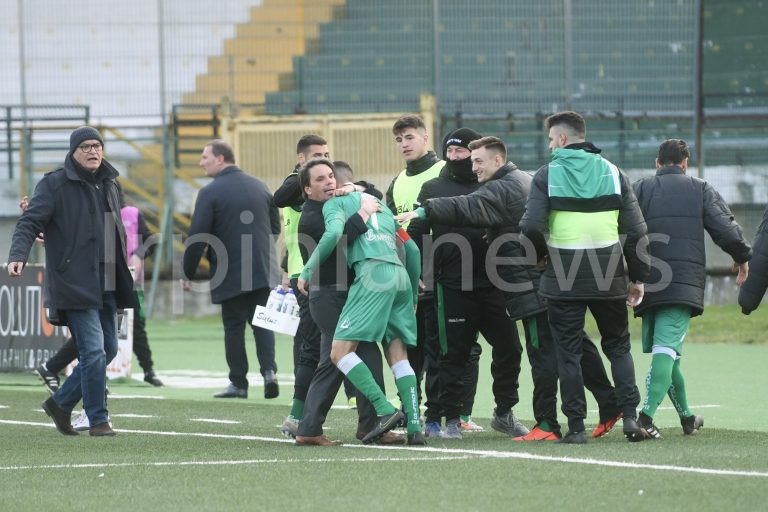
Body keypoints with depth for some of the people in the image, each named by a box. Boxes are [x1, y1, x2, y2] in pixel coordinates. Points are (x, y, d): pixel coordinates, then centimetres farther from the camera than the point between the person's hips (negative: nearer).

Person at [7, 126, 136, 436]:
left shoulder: (109, 185, 16)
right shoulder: (54, 185, -5)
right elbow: (29, 223, -10)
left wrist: (124, 276, 20)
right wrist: (18, 256, -27)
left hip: (106, 284, 8)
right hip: (74, 282, -8)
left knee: (108, 349, 9)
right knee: (93, 349, -12)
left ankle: (61, 403, 25)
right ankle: (98, 420, -3)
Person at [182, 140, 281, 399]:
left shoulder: (210, 192, -10)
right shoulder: (259, 186, 9)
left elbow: (197, 237, -12)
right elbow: (275, 226, 16)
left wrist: (187, 273, -3)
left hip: (230, 274, -5)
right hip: (262, 270, 5)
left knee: (234, 326, 3)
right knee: (262, 323, 9)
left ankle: (238, 383, 5)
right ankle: (269, 370, -8)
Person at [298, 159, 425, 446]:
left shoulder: (336, 203, 11)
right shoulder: (380, 206, 32)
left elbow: (334, 233, -11)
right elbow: (412, 249, 29)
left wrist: (307, 271, -2)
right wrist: (413, 296, 35)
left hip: (373, 273, -8)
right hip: (401, 276, 8)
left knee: (340, 352, -9)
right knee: (398, 355, 8)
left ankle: (386, 410, -23)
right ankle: (414, 427, -4)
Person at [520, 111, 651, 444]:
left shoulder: (547, 175, -3)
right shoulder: (612, 173, 5)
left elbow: (531, 226, -14)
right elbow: (635, 229, 2)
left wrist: (541, 254, 7)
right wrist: (638, 277, 9)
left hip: (563, 279, -2)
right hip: (608, 278, 2)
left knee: (568, 351, 6)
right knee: (618, 345, 15)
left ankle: (575, 426, 3)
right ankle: (630, 416, 1)